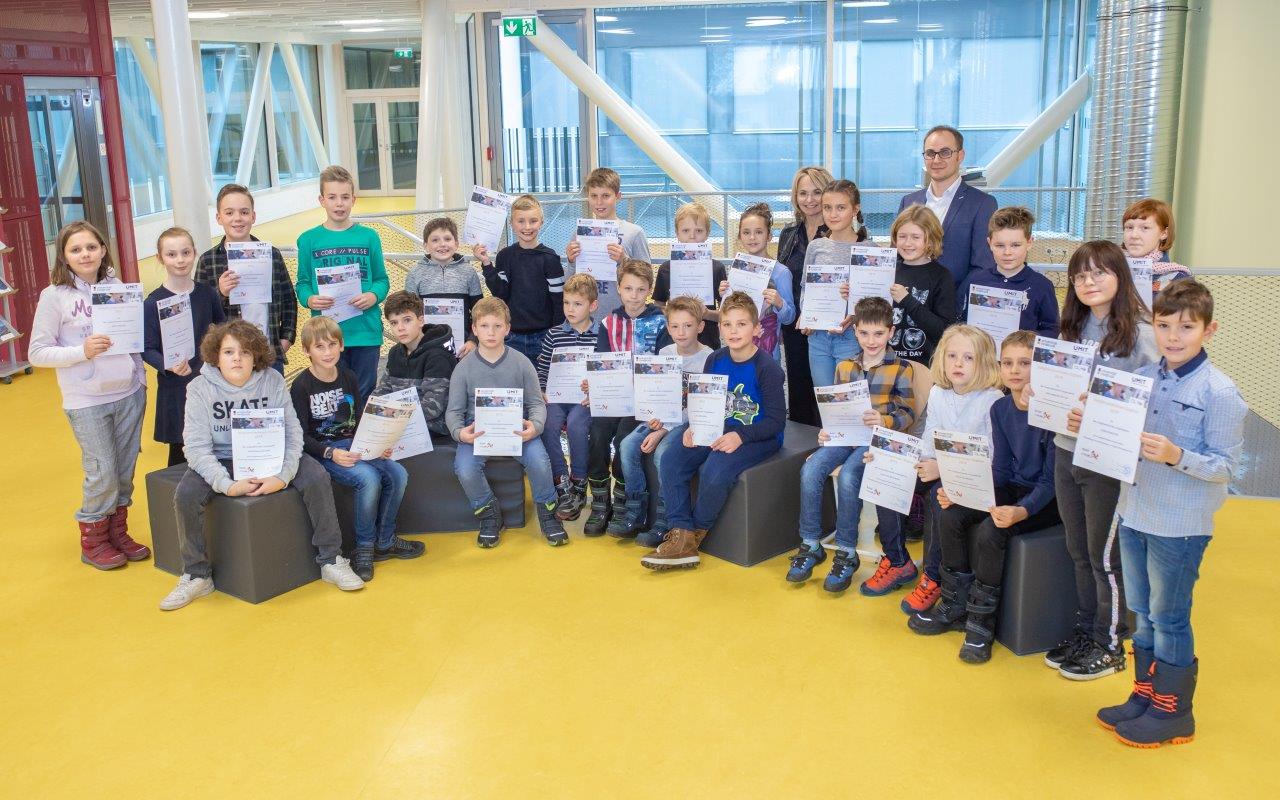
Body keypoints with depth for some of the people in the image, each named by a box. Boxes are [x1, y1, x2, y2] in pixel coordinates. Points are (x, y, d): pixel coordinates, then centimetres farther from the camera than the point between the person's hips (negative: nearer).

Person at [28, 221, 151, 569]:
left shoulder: (116, 286, 5)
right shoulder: (54, 296, -8)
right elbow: (37, 353, -8)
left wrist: (141, 377, 7)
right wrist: (82, 351, -21)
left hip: (129, 394, 4)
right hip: (87, 401, -4)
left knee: (126, 469, 11)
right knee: (102, 473, -1)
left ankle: (117, 531, 28)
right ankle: (92, 540, 19)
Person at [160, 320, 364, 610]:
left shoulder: (272, 381, -7)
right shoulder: (200, 388, -11)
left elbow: (292, 432, -9)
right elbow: (197, 446, -17)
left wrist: (283, 476, -26)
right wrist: (227, 485, -31)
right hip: (222, 460, -1)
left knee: (317, 478, -21)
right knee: (186, 495, -28)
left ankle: (331, 560, -6)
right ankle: (196, 575, -6)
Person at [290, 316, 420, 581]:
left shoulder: (348, 377, 10)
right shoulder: (302, 386, -7)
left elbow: (361, 420, 11)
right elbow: (300, 437, -10)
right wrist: (331, 453, -24)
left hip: (354, 445, 6)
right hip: (321, 452, -6)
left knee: (398, 474, -16)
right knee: (369, 478, -30)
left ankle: (384, 541, 2)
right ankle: (364, 547, -11)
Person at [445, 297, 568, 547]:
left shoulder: (521, 362, 1)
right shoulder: (464, 368, 2)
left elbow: (537, 403, 3)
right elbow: (454, 411, 2)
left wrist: (535, 425, -20)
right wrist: (459, 432, -20)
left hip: (516, 428, 0)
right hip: (477, 431, 0)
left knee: (539, 461, -28)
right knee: (464, 469, -28)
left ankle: (546, 511, 3)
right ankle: (489, 514, 3)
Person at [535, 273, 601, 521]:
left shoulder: (601, 336, 5)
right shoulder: (553, 335, 11)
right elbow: (542, 371, 12)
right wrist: (543, 394, -3)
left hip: (586, 398, -2)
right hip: (556, 396, 2)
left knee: (576, 425, -31)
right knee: (547, 424, -28)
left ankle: (578, 486, -11)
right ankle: (562, 485, -13)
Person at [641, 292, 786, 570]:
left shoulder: (767, 368, -14)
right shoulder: (715, 361, 4)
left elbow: (776, 421, -15)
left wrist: (740, 436, -28)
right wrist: (693, 427, -10)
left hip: (759, 437, -6)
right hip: (720, 431, 7)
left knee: (714, 471, -31)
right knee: (671, 460, -14)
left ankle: (696, 532, -3)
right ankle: (681, 536, -13)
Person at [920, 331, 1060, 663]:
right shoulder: (1000, 408, 3)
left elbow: (1051, 479, -18)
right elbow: (999, 468, 5)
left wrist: (1022, 511, -35)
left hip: (1048, 498, -7)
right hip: (1011, 488, 7)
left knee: (990, 531, -28)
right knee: (949, 517, -12)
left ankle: (981, 623, -11)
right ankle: (954, 608, 3)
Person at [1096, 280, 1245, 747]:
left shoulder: (1220, 393, -15)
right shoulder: (1142, 378, 3)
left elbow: (1226, 465, -14)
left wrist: (1177, 457, -29)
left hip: (1181, 526, -6)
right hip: (1135, 515, 6)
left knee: (1169, 618, 7)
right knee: (1143, 615, 18)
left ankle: (1173, 712, 24)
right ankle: (1145, 696, 34)